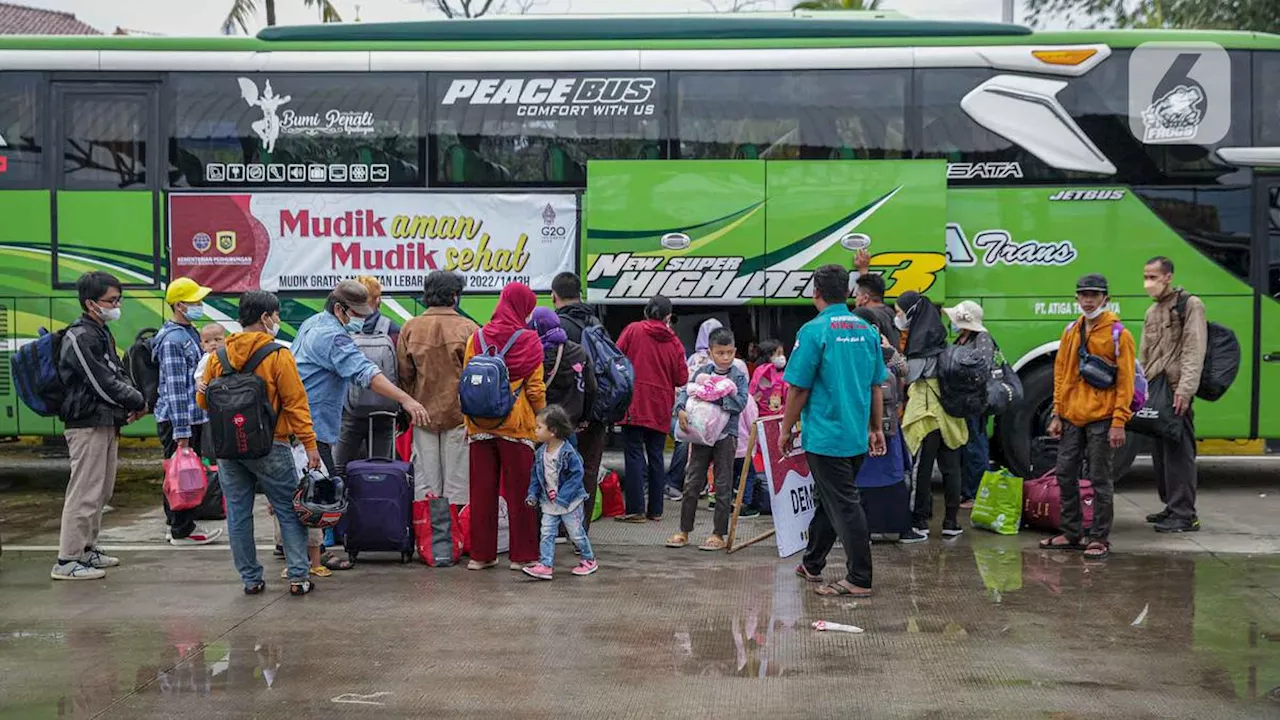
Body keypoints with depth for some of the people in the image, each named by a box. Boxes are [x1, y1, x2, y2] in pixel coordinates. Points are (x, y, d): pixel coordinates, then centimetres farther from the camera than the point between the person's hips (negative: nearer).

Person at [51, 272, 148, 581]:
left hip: (107, 423, 10)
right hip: (87, 424, -10)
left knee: (101, 491, 18)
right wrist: (137, 401, -8)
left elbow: (119, 374, 17)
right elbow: (102, 383, -19)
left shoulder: (103, 334, 16)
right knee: (85, 492, -8)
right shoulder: (80, 337, -15)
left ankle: (87, 548, 29)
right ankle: (67, 561, -3)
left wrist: (133, 401, -2)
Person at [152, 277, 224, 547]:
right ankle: (182, 530, 4)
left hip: (193, 417, 10)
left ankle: (179, 525, 24)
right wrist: (182, 433, -22)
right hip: (177, 420, -10)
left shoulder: (190, 333, 15)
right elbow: (175, 390, -20)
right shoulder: (172, 339, -16)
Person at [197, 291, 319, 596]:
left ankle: (251, 579, 15)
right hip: (269, 446, -4)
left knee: (238, 514, 11)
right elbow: (295, 403, -12)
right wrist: (310, 444, -8)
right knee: (289, 511, 6)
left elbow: (203, 400, 10)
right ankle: (298, 576, 5)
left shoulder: (219, 356, 2)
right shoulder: (278, 355, -10)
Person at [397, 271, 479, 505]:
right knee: (457, 483, 4)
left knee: (425, 483, 9)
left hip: (423, 414, 3)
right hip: (458, 414, -3)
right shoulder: (468, 329, -9)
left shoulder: (410, 328, -1)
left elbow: (404, 374, 4)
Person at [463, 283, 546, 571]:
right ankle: (521, 554, 10)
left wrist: (469, 420, 14)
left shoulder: (477, 338, 2)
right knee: (519, 491, 5)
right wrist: (542, 418, 9)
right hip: (516, 425, -3)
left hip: (480, 425, 3)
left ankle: (481, 553, 13)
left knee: (482, 489, 9)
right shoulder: (529, 341, -7)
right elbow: (535, 388, -5)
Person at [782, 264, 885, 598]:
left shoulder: (814, 330, -13)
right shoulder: (868, 330, 5)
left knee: (844, 506, -3)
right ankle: (812, 564, 32)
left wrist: (786, 430, -2)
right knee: (830, 499, 19)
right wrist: (876, 429, 19)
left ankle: (859, 579, 1)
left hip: (825, 436, -6)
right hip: (857, 436, 7)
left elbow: (798, 388, -13)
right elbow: (876, 386, 10)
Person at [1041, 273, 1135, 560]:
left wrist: (1119, 422, -15)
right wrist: (1057, 414, 8)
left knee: (1100, 480, -1)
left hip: (1101, 418, -6)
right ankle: (1072, 533, 22)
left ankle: (1099, 539, 7)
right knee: (1065, 475, 10)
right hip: (1072, 418, 6)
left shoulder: (1118, 334, -6)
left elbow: (1125, 381, -9)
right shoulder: (1071, 332, 11)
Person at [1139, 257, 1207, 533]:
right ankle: (1172, 506, 20)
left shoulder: (1190, 305, -3)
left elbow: (1194, 351, -12)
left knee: (1178, 451, -10)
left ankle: (1185, 514, -9)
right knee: (1160, 450, 11)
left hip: (1176, 392, -8)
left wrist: (1185, 389, -21)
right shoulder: (1152, 312, 21)